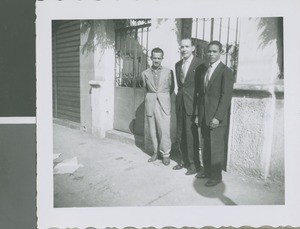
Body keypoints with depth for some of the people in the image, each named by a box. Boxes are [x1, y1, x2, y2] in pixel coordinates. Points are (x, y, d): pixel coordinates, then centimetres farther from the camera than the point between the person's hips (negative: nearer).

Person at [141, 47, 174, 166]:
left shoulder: (168, 72, 1)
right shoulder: (145, 73, 7)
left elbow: (171, 88, 10)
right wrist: (151, 96, 11)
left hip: (163, 105, -2)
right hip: (150, 105, 2)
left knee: (164, 131, -5)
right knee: (152, 131, 7)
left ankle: (165, 154, 10)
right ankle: (155, 153, 21)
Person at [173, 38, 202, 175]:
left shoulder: (199, 63, -7)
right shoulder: (178, 65, 14)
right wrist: (180, 95, 10)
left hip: (192, 103, -7)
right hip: (180, 103, 7)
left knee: (191, 135, -2)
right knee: (180, 134, 13)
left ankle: (194, 164, 13)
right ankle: (183, 160, 27)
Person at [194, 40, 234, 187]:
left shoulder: (226, 71, -7)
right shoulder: (202, 70, 13)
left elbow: (226, 96, -12)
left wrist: (218, 117, -16)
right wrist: (198, 114, 10)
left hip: (216, 117, -6)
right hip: (204, 116, 6)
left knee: (216, 147, 2)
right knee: (206, 146, 13)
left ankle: (216, 176, 16)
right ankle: (207, 170, 28)